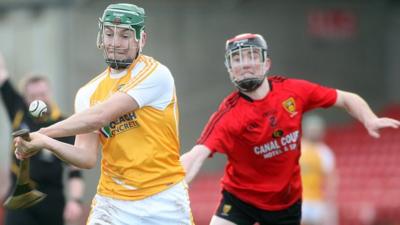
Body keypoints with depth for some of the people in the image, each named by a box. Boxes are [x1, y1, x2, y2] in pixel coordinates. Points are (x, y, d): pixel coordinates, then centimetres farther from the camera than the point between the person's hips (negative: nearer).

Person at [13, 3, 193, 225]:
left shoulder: (154, 74, -10)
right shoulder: (89, 93, 7)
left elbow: (99, 117, -18)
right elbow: (87, 158, -2)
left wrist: (42, 133, -14)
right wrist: (46, 143, -19)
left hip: (165, 199, -4)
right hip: (113, 204, 4)